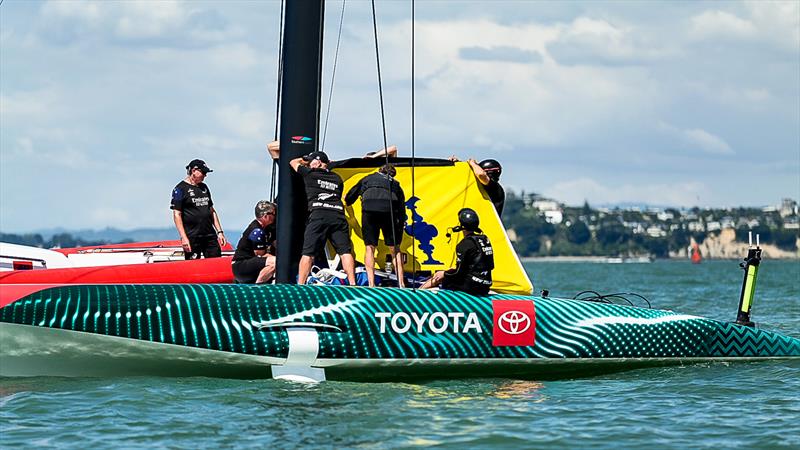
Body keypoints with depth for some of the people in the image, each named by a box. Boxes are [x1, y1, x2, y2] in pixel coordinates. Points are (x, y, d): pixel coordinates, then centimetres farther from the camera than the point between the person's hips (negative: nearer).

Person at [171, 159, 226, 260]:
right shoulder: (180, 189, -4)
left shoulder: (204, 188, 18)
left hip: (210, 236, 6)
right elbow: (177, 215, -9)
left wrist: (219, 231, 14)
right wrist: (183, 237, -17)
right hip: (192, 237, -6)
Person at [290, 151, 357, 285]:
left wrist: (305, 160, 48)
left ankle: (300, 285, -10)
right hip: (338, 215, 3)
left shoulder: (310, 174, 14)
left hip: (318, 215, -3)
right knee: (345, 251, 0)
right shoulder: (337, 178, 23)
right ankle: (352, 283, -10)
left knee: (308, 253, -4)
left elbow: (293, 162, 31)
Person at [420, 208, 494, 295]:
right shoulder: (485, 240, 10)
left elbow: (459, 272, -12)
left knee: (439, 277, 10)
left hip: (471, 287, -8)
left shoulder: (465, 244, -13)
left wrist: (444, 274, 7)